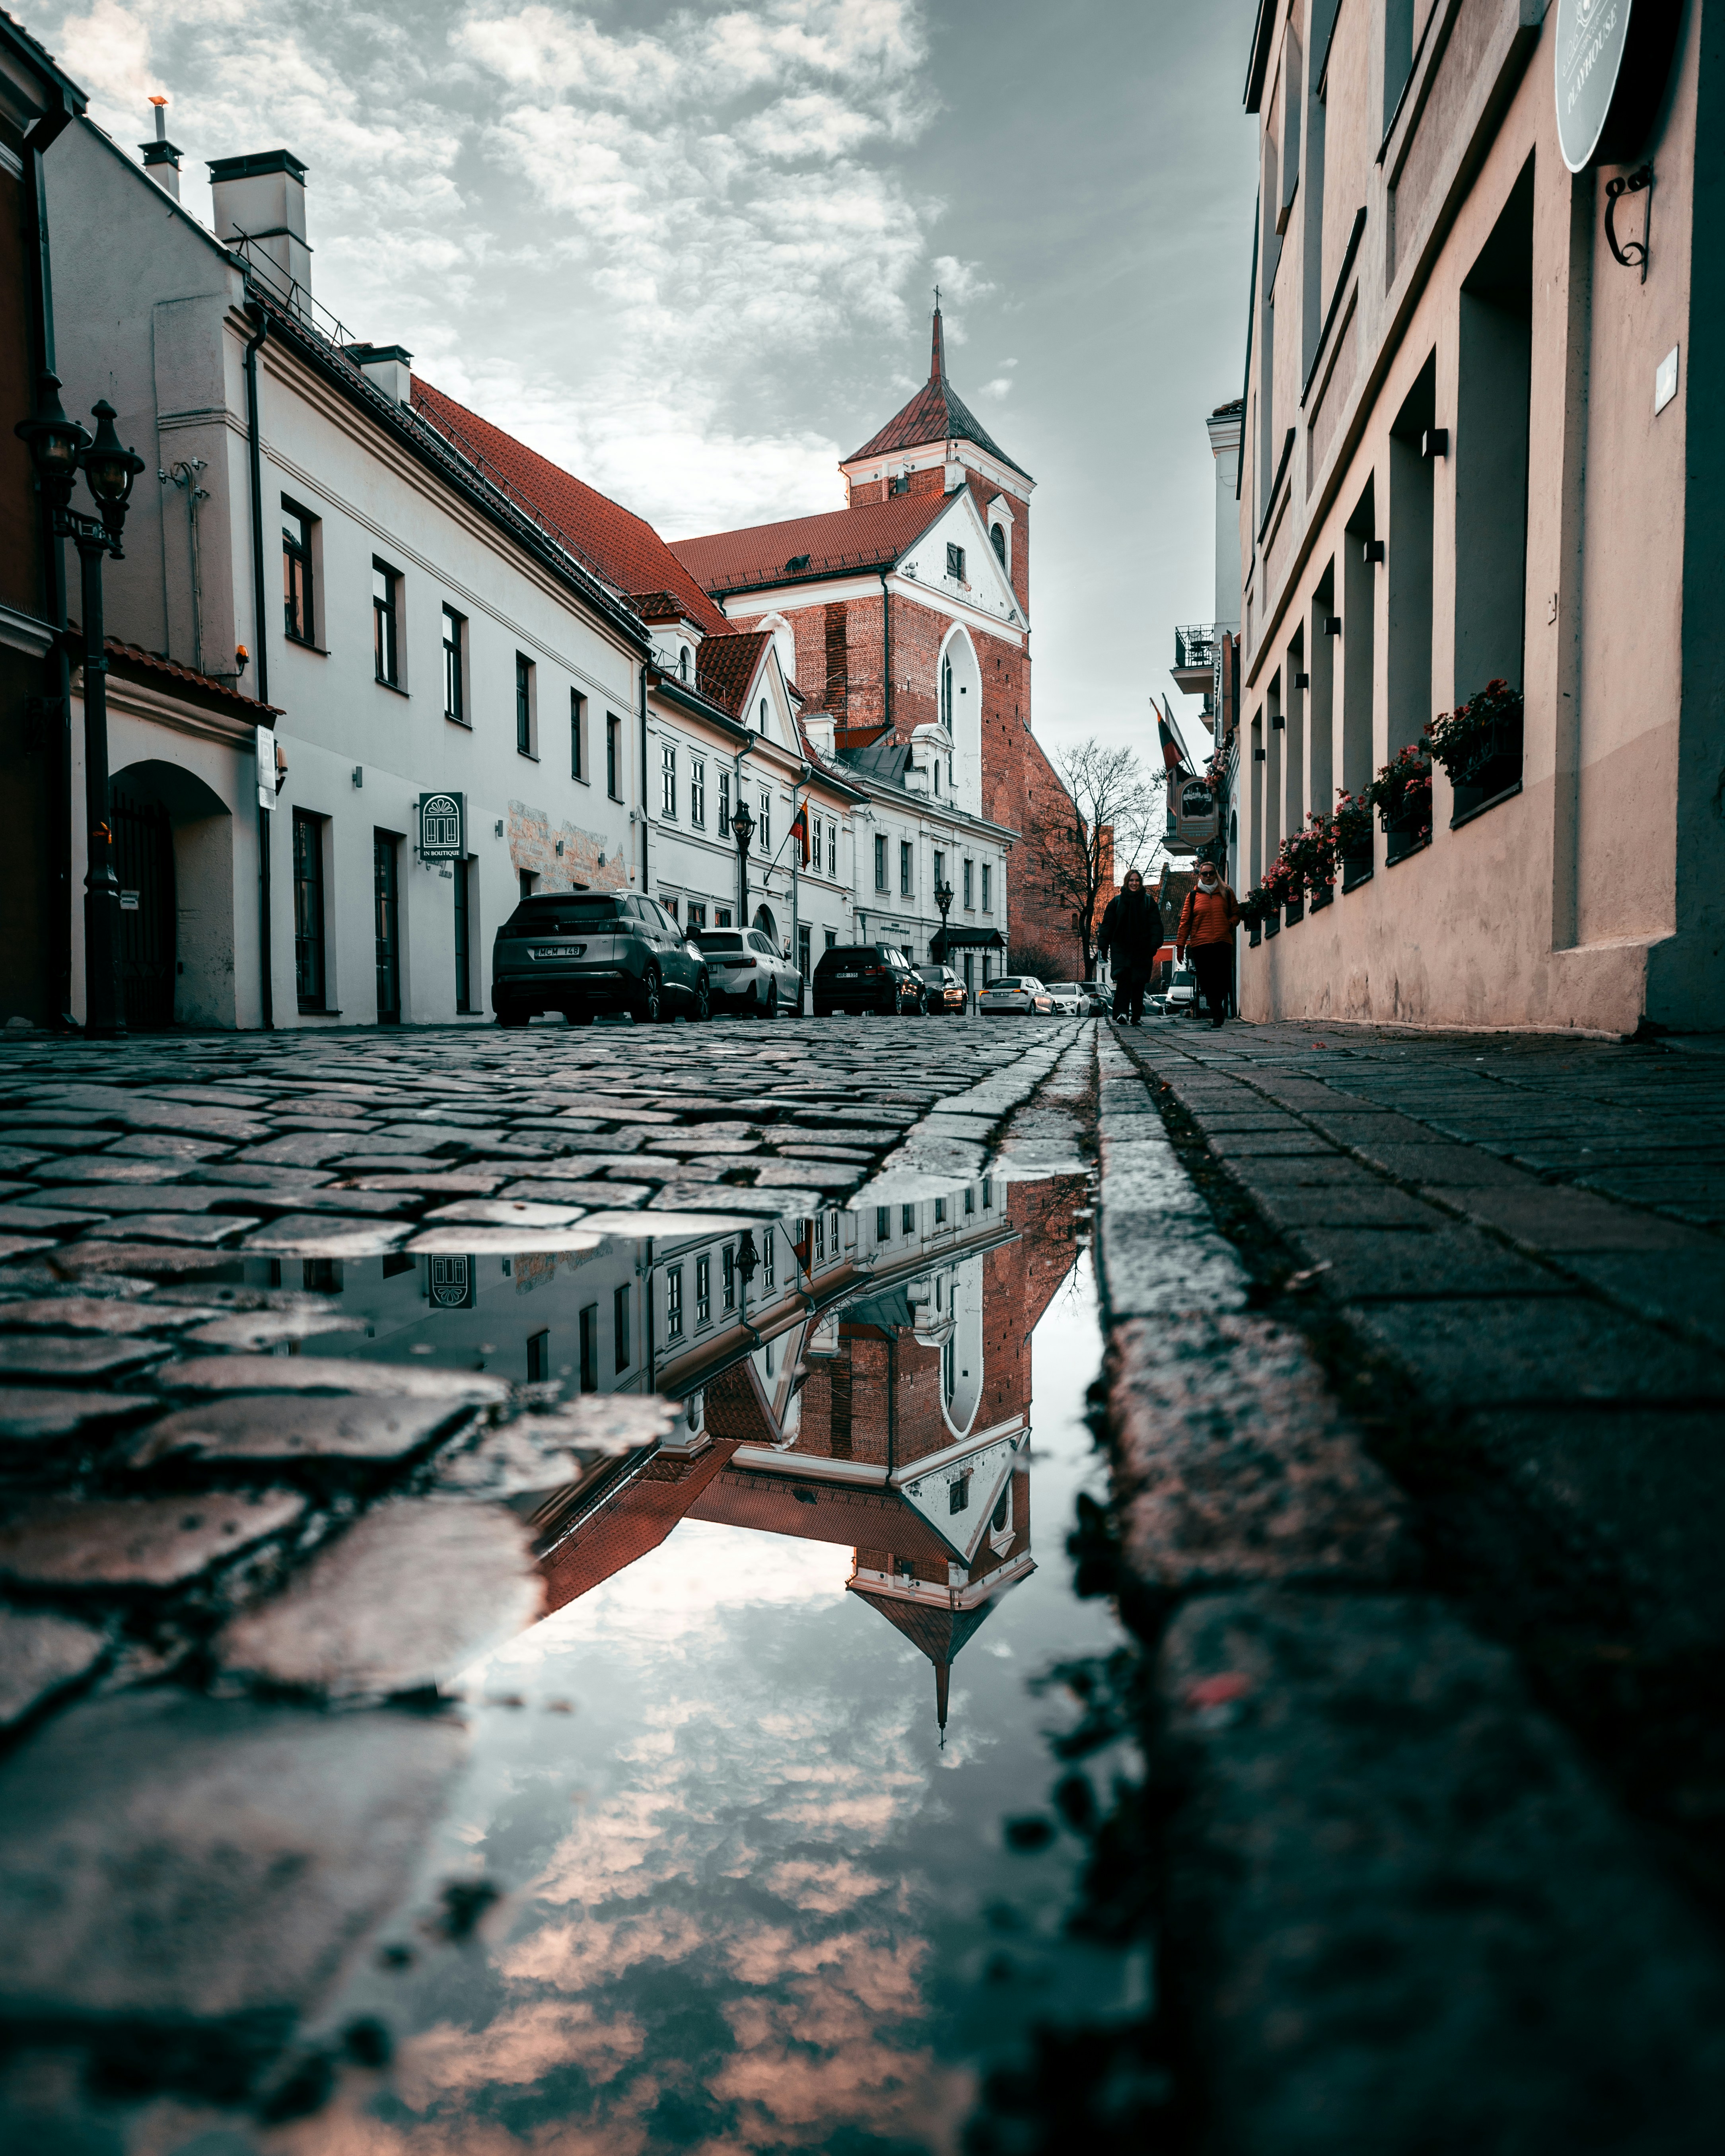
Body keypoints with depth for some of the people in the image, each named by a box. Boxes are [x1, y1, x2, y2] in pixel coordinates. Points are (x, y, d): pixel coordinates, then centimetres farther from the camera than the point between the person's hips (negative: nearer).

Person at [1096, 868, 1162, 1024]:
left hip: (1142, 950, 1)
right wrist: (1103, 947, 1)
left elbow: (1156, 924, 2)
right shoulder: (1117, 902, 8)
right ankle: (1122, 1012, -24)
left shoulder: (1149, 901, 8)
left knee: (1139, 982, 3)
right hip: (1121, 948, -1)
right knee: (1123, 978, -18)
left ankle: (1136, 1016, 11)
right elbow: (1107, 925, 8)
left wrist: (1155, 944, -11)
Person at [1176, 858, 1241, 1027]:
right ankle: (1217, 1014, 3)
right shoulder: (1193, 896, 9)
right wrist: (1180, 946, 6)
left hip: (1223, 943, 1)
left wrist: (1231, 924, -1)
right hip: (1200, 944, 0)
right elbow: (1185, 921, 9)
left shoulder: (1226, 892, 12)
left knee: (1222, 980, -5)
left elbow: (1236, 913, 21)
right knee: (1208, 981, -4)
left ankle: (1217, 1011, 11)